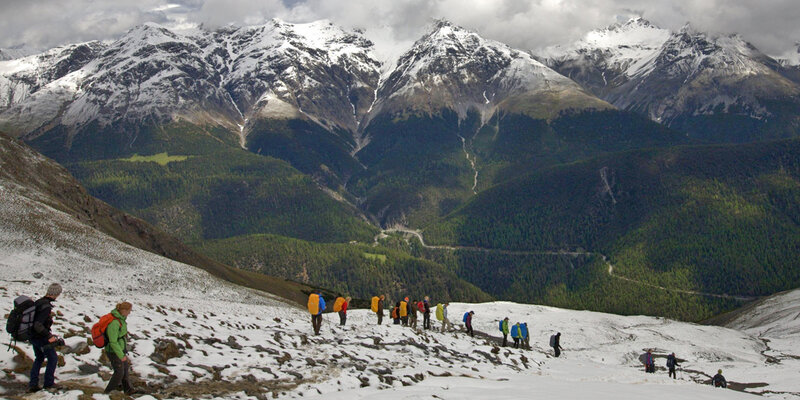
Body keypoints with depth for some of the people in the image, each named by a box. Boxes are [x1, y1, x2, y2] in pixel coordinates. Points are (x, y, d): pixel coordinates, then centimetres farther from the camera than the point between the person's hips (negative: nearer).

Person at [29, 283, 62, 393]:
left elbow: (33, 319, 14)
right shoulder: (46, 306, -26)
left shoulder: (39, 302, 1)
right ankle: (49, 384, 17)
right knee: (53, 358, 9)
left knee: (39, 359, 23)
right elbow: (38, 325, -30)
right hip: (41, 338, -9)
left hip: (33, 337, 9)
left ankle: (32, 384, 23)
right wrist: (49, 336, -25)